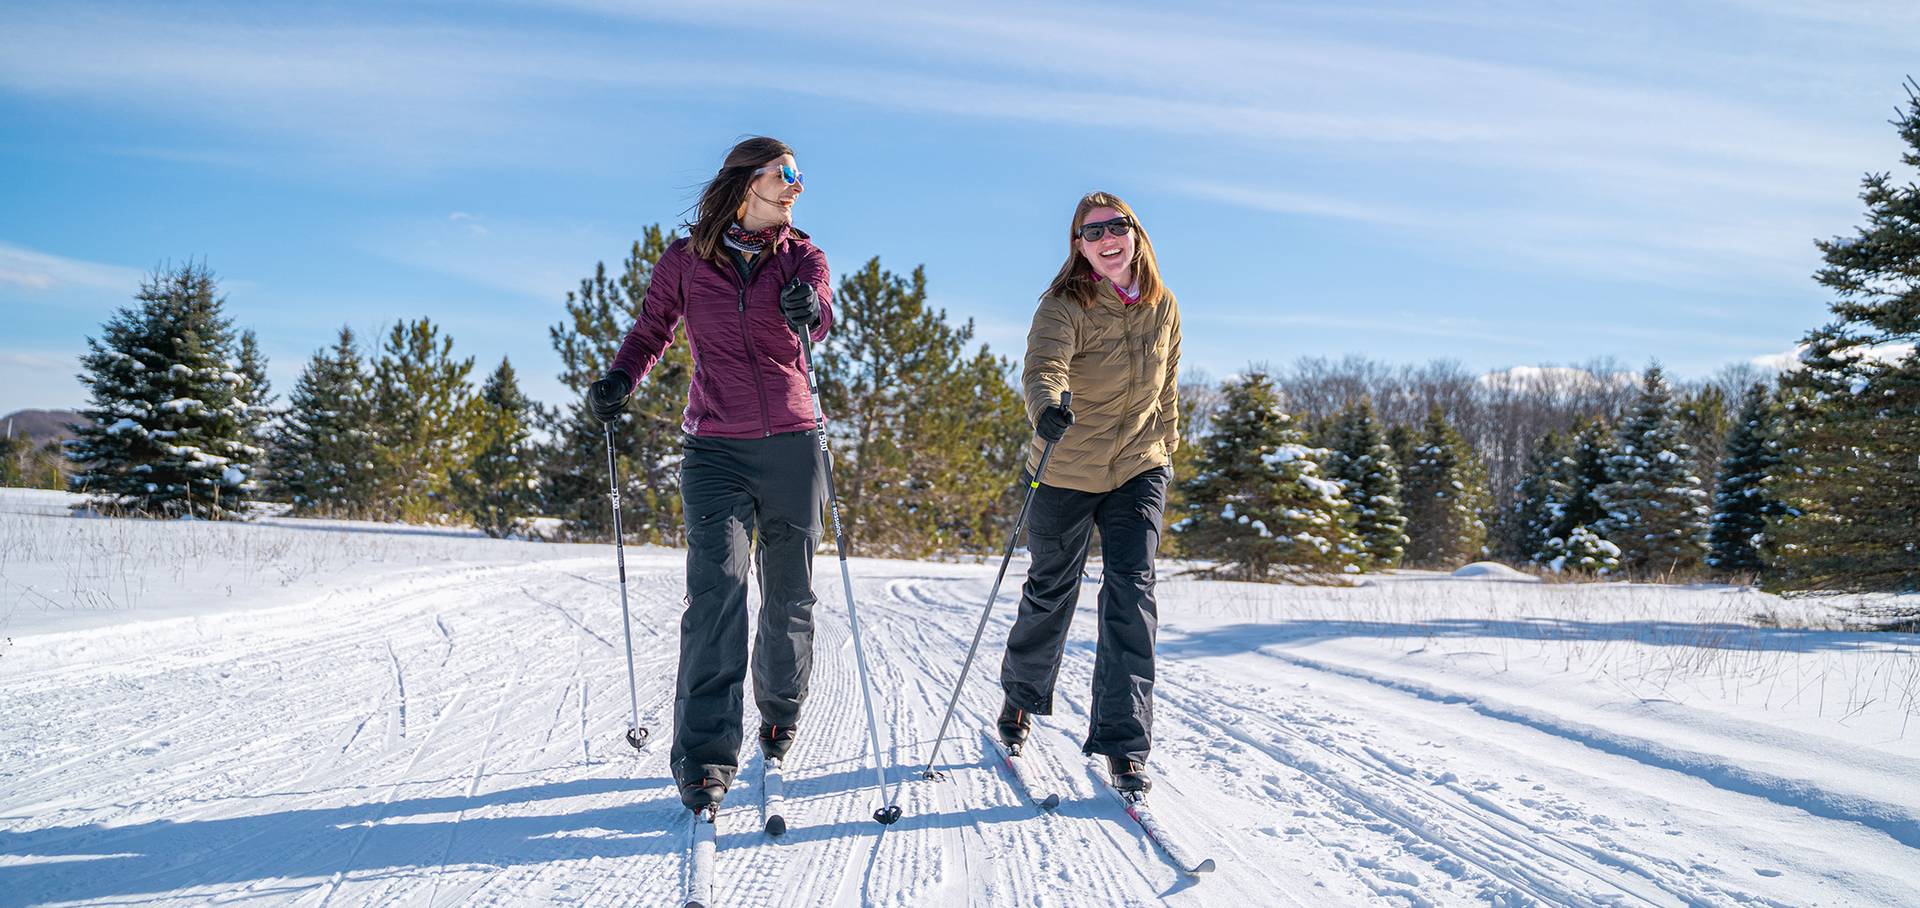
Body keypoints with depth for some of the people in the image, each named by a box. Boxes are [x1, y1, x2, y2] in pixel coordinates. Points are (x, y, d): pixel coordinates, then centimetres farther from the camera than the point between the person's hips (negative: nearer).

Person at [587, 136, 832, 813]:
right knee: (716, 588, -16)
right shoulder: (684, 261, 4)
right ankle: (705, 758, -14)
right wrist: (621, 379, -7)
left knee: (789, 596, 10)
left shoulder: (801, 257, 5)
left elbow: (822, 320, -15)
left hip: (790, 449, 2)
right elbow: (651, 330, 13)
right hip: (715, 451, -1)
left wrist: (811, 311, -40)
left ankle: (781, 714, 34)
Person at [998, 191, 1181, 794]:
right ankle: (1021, 697, 40)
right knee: (1051, 591, 13)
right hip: (1066, 472, -2)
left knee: (1131, 592, -12)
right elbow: (1042, 368, -34)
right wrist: (1045, 411, -55)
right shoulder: (1064, 307, -15)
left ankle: (1123, 743, -7)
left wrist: (1165, 450, 19)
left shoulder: (1163, 307, 0)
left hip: (1139, 471, 2)